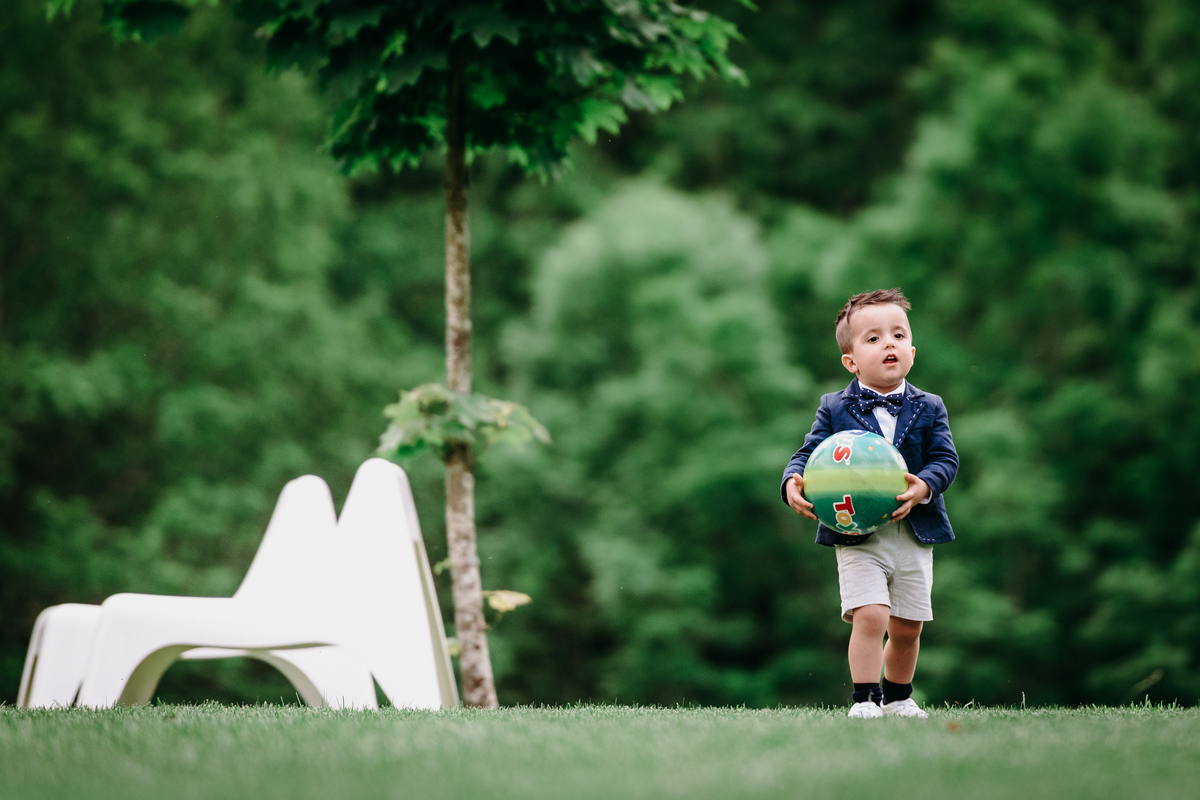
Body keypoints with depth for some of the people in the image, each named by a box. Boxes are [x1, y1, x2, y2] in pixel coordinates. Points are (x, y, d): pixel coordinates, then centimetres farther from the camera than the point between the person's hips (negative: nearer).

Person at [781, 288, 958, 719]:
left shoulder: (928, 409, 4)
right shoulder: (835, 409, 1)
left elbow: (945, 458, -3)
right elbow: (809, 453, -1)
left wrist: (925, 486, -24)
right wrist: (793, 482, -23)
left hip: (914, 532, 3)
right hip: (858, 536, -3)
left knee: (907, 626, 9)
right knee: (870, 615, -19)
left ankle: (897, 698, 29)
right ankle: (865, 699, -9)